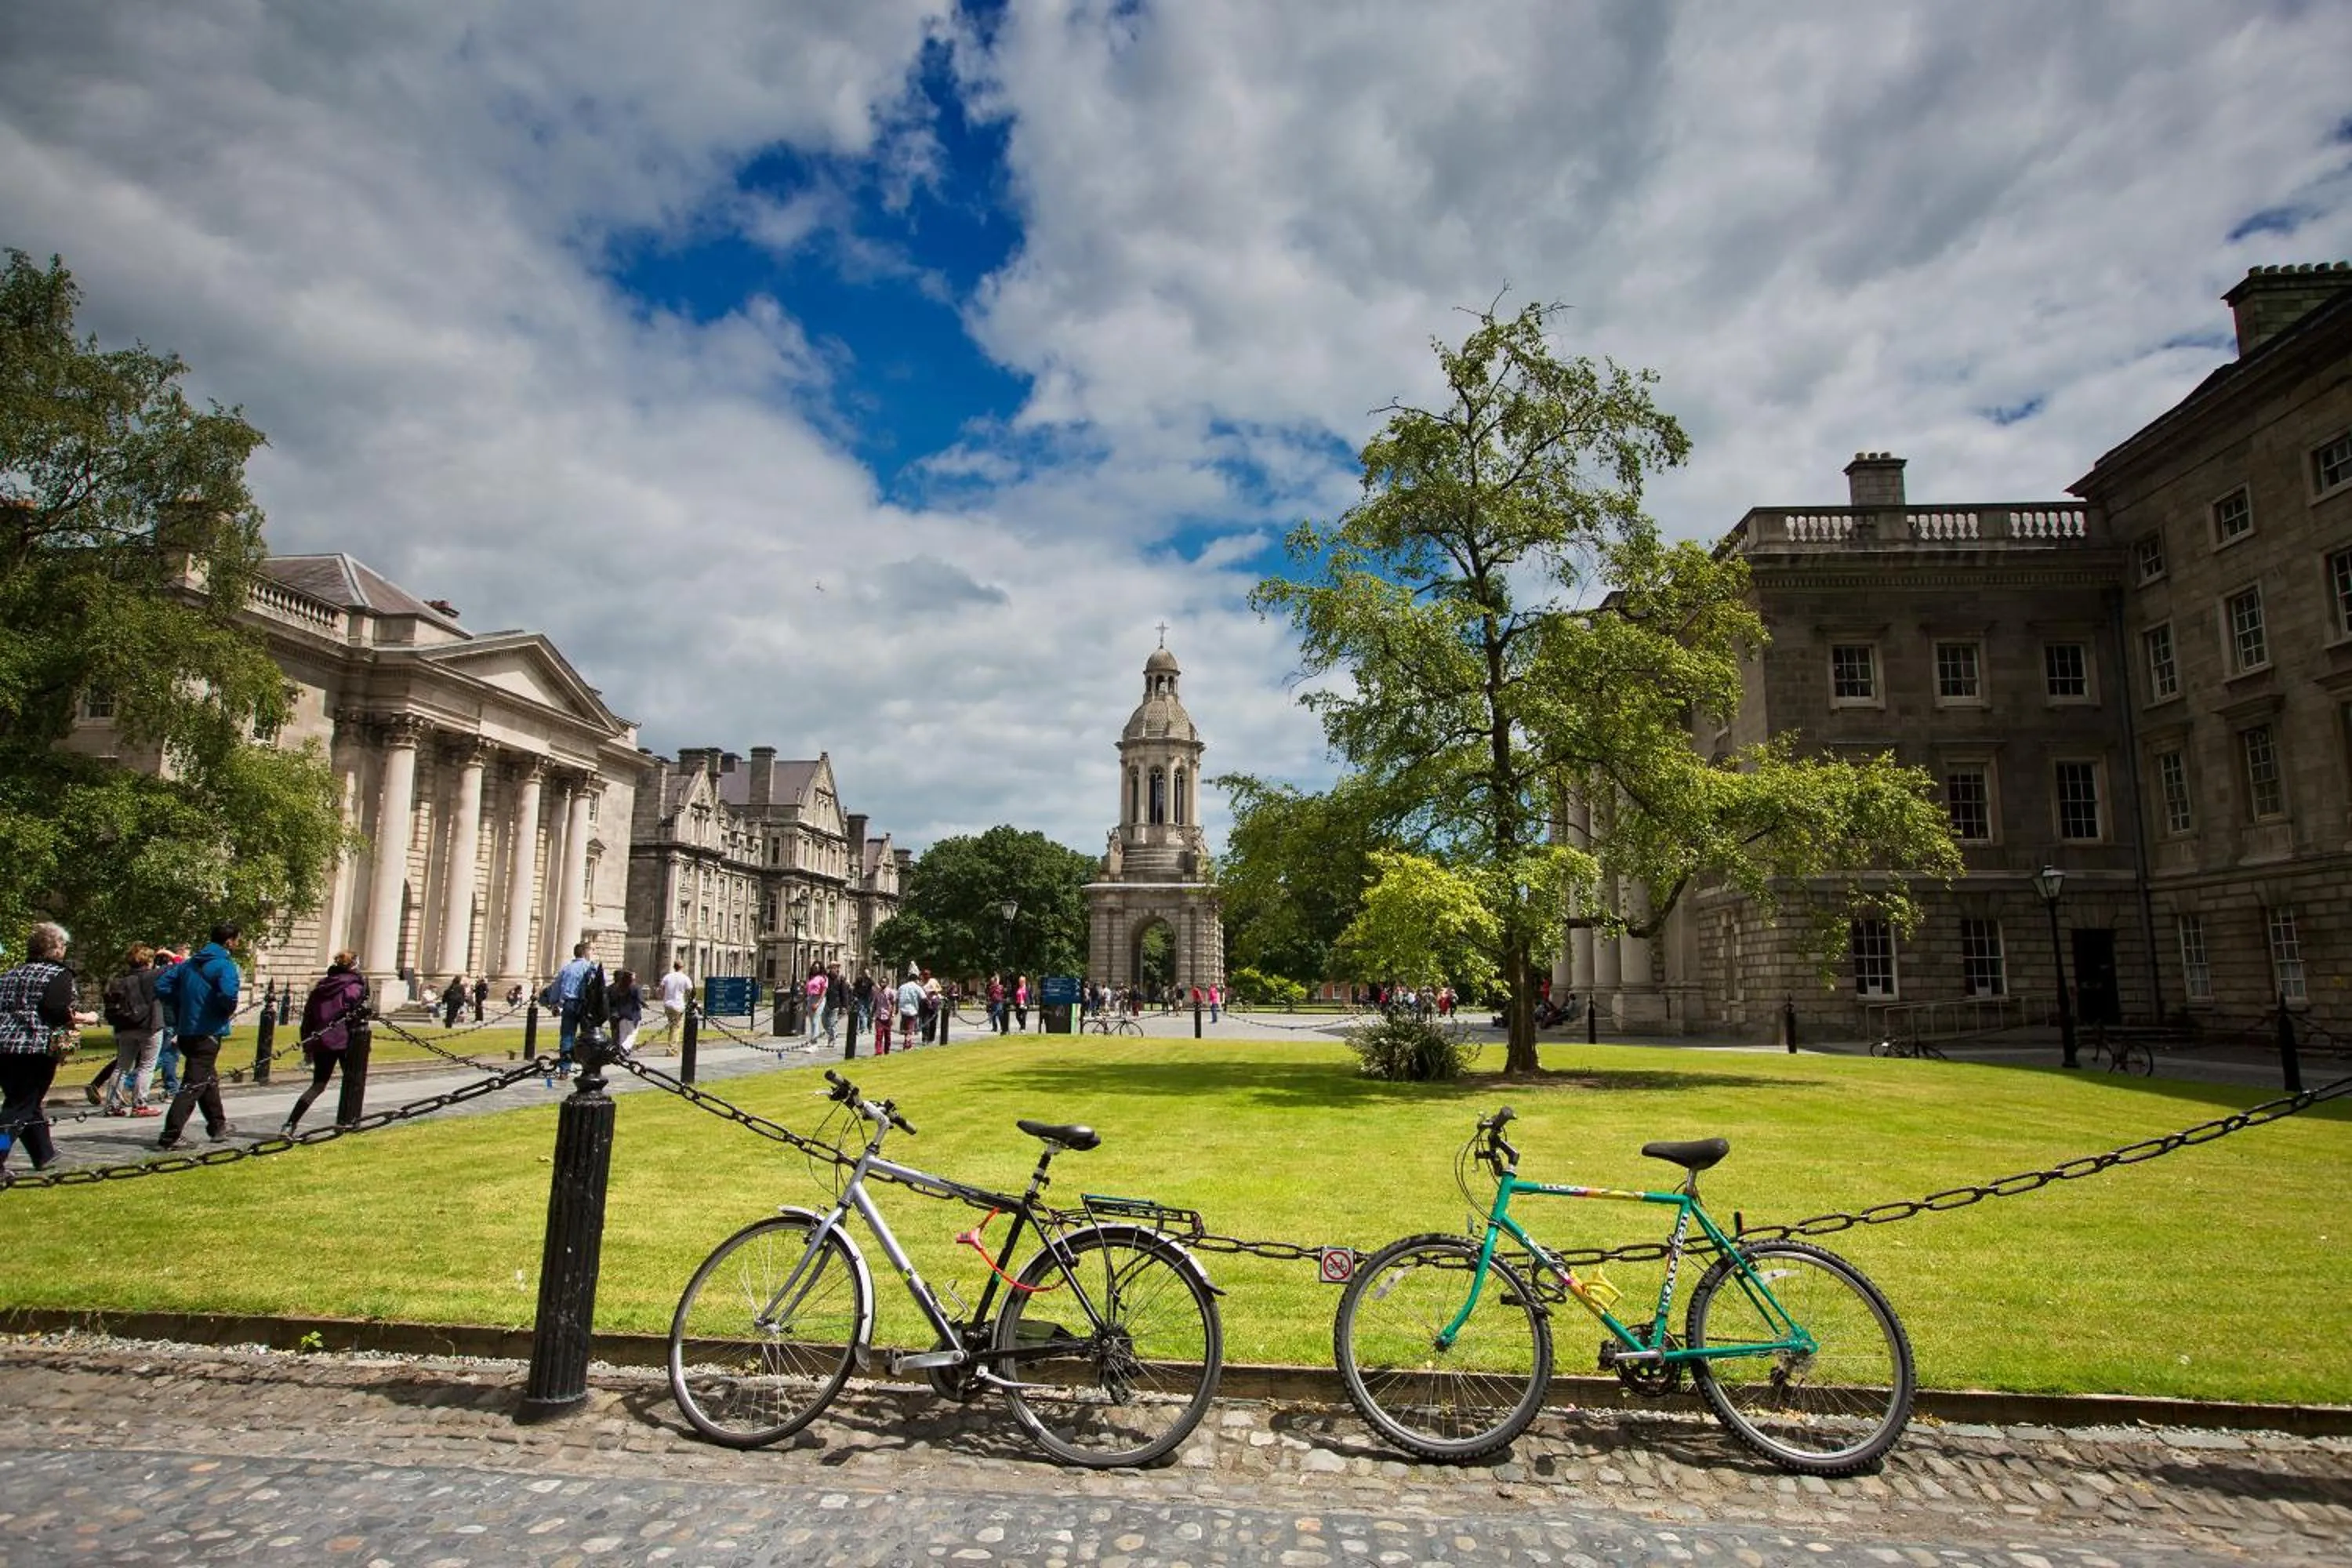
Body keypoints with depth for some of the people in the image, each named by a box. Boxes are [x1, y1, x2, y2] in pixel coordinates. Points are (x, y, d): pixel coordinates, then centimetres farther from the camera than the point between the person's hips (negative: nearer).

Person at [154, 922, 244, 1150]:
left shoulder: (190, 963, 12)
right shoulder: (224, 965, -13)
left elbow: (162, 985, 10)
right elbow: (228, 994, -29)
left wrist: (180, 1009, 14)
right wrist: (230, 1010, -9)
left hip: (187, 1031, 9)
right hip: (208, 1032, -8)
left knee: (209, 1079, 21)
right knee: (195, 1084, -5)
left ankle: (218, 1126, 33)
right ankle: (169, 1137, -8)